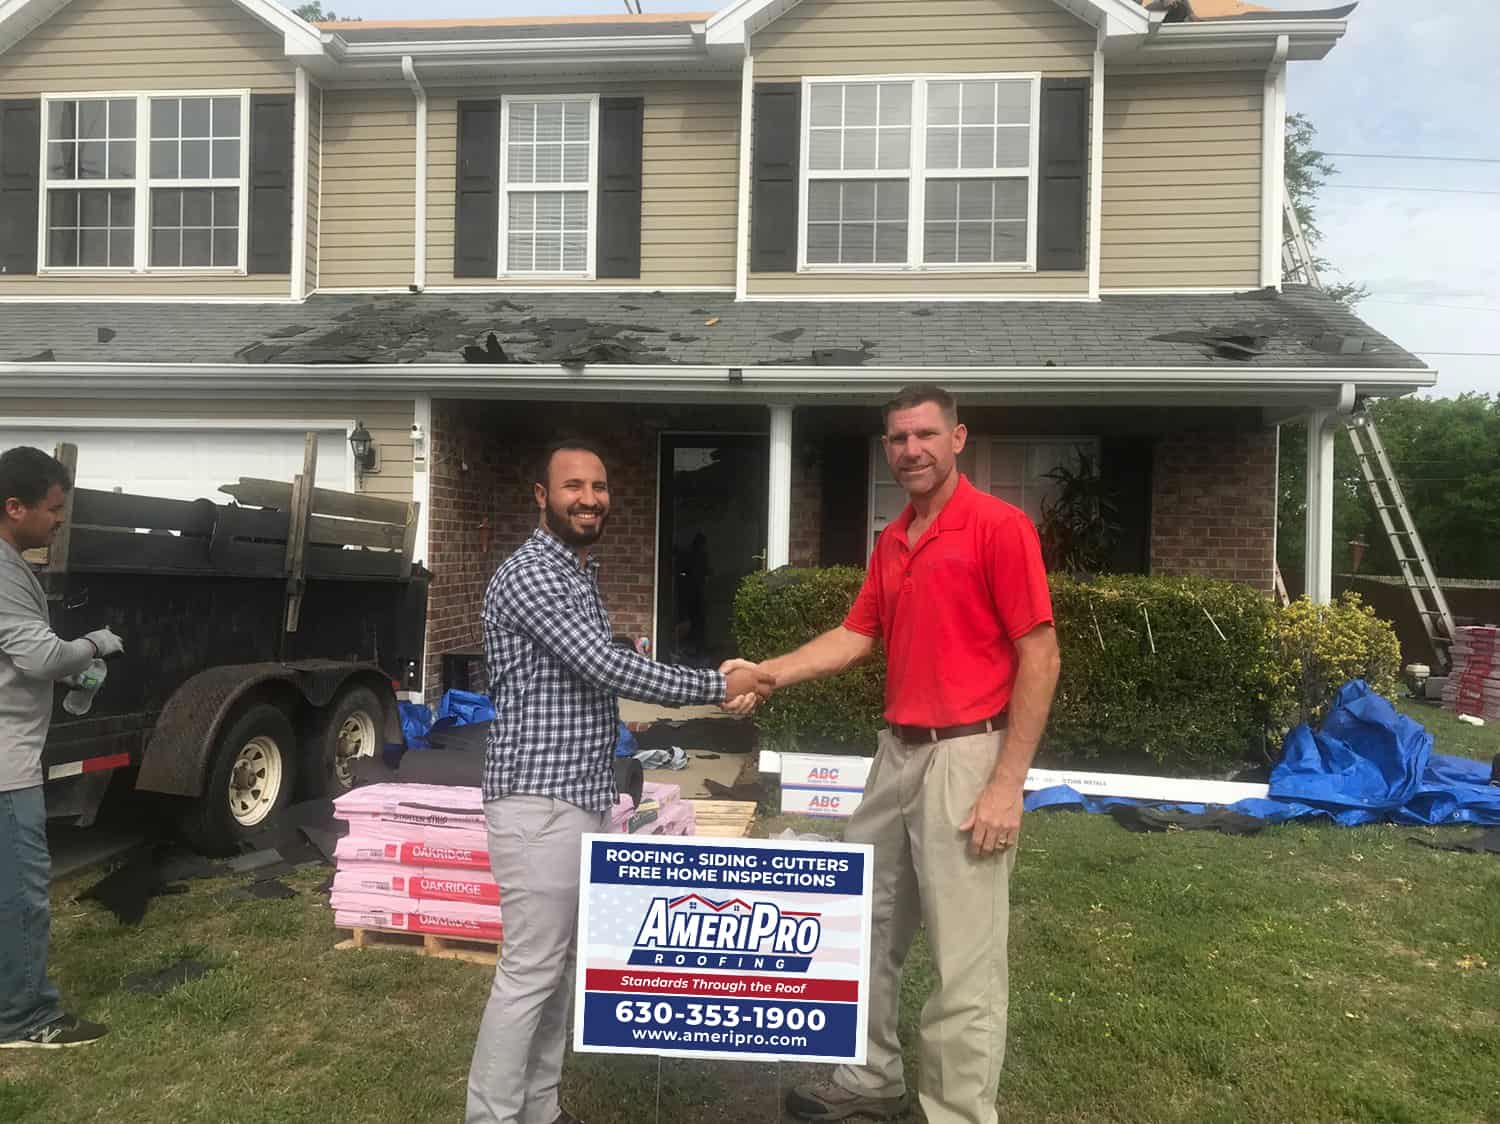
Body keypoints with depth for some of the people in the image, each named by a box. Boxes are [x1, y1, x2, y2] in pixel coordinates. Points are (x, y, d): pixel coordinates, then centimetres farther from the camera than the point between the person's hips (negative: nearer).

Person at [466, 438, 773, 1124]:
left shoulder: (580, 575, 16)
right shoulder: (528, 574, -15)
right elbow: (605, 667, -23)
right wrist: (718, 687, -16)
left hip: (581, 799, 10)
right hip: (540, 804, -10)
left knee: (560, 965, 16)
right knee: (529, 972, -2)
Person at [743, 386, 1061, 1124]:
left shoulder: (999, 526, -10)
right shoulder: (890, 543, 13)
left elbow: (1039, 658, -13)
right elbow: (856, 637, 14)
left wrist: (1006, 784, -17)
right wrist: (766, 674, 0)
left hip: (966, 757, -8)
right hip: (897, 752, 8)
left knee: (965, 957, 2)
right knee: (867, 928, 18)